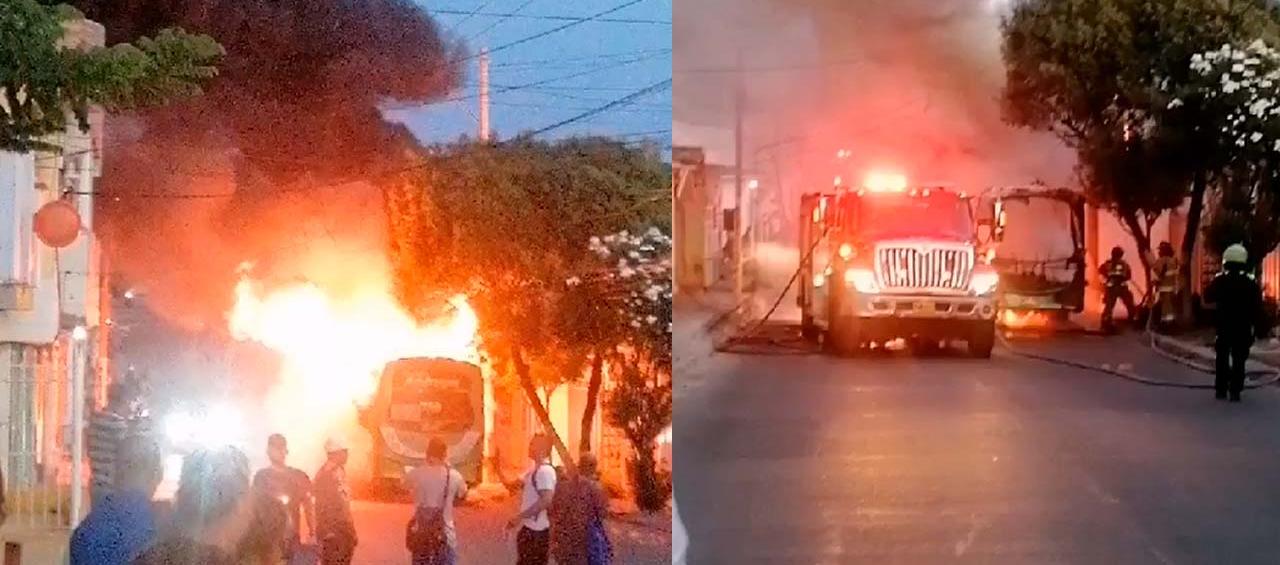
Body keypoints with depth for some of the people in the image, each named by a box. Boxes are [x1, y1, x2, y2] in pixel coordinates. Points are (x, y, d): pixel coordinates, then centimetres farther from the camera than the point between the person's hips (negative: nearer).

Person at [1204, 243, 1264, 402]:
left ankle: (1221, 389, 12)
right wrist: (1256, 328, 0)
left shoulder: (1219, 281, -6)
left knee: (1222, 358, 14)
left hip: (1223, 328, 1)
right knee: (1239, 360, 4)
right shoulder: (1251, 282, -5)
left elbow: (1207, 299, 5)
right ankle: (1235, 391, -2)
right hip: (1243, 329, -1)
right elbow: (1257, 309, -5)